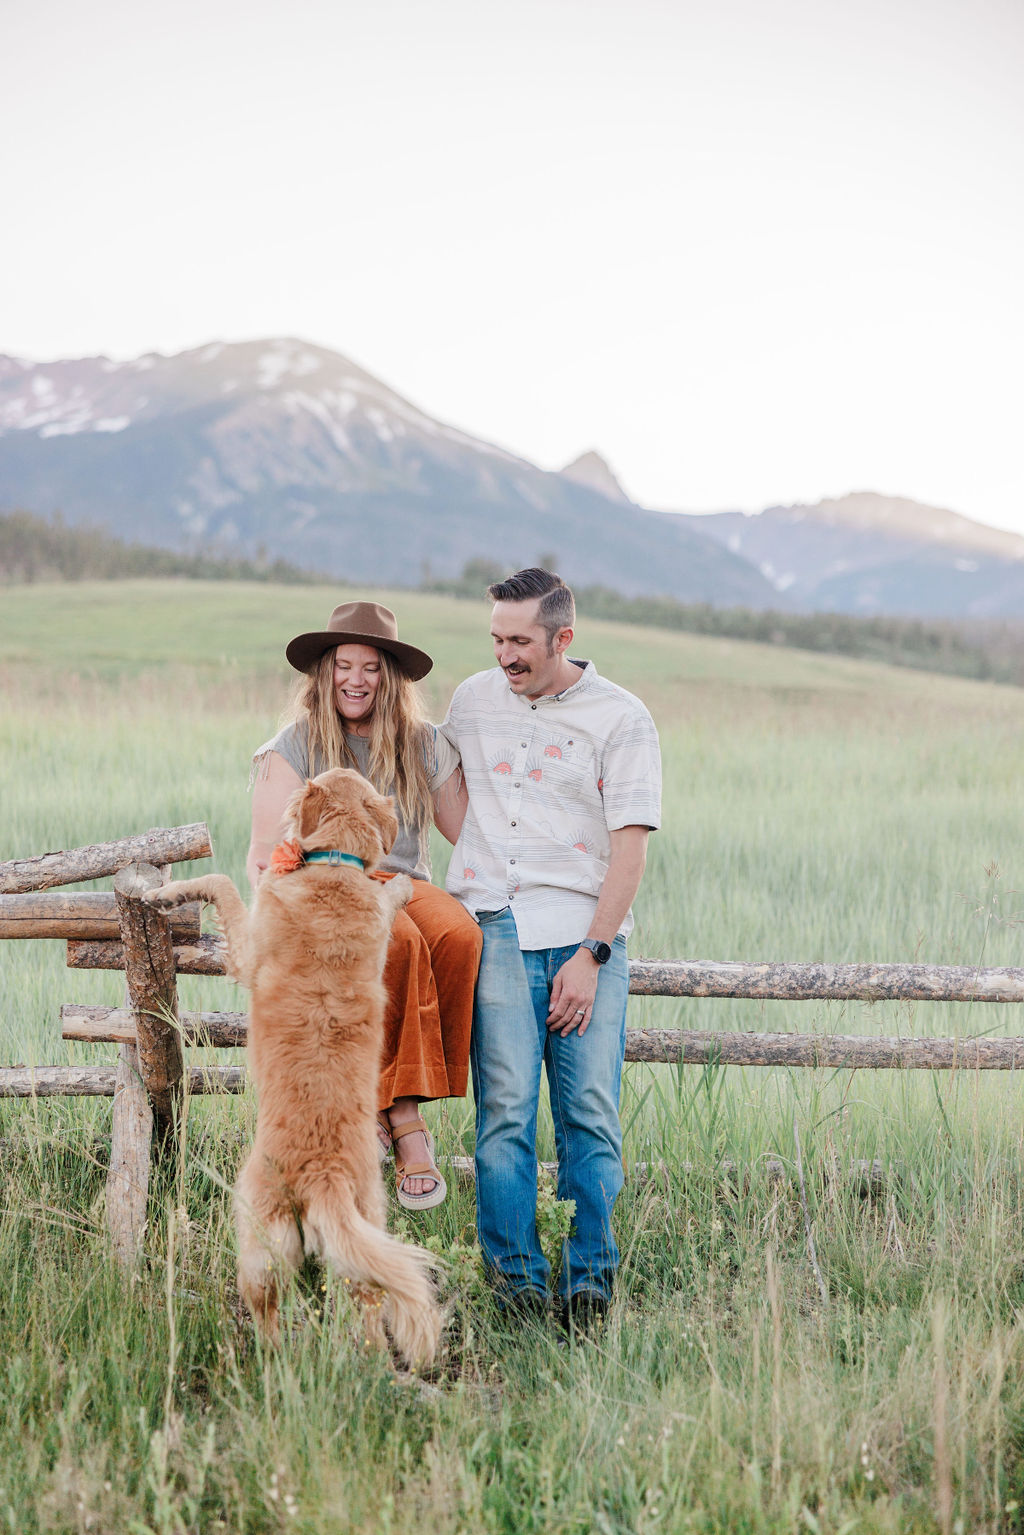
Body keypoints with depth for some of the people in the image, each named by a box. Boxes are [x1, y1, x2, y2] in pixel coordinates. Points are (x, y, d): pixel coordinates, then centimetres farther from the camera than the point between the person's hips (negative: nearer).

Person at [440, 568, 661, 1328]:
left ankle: (589, 1280, 1)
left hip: (586, 934, -2)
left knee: (591, 1115, -5)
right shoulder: (473, 700, 14)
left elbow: (630, 846, -2)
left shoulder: (621, 718, 2)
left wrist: (591, 955, -10)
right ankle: (516, 1278, -1)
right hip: (494, 930, 2)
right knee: (505, 1111, -6)